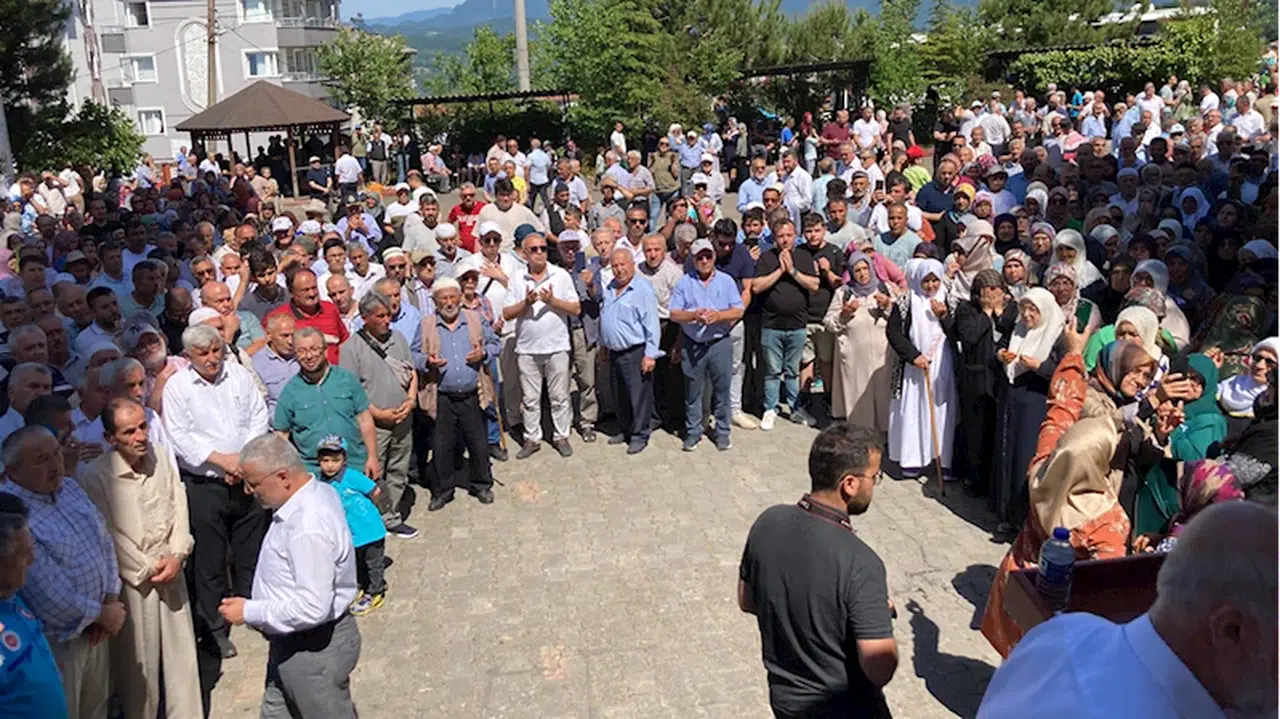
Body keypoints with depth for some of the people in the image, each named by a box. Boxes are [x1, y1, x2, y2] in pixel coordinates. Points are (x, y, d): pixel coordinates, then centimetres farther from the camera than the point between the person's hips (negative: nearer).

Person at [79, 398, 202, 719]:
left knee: (181, 648, 13)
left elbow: (179, 507, 4)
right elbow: (110, 536, -13)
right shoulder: (95, 475, -17)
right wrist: (147, 569, -10)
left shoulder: (163, 455, -2)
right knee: (138, 659, 7)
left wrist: (177, 555, -6)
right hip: (132, 578, -4)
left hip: (171, 569, 5)